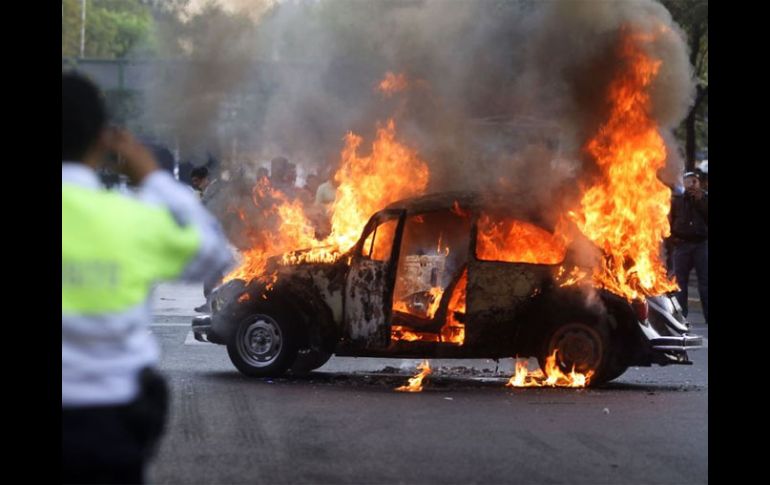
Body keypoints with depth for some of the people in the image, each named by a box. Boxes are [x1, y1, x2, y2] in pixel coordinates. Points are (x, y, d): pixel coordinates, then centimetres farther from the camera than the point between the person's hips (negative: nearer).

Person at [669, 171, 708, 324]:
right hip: (682, 244, 1)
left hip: (702, 244, -1)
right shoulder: (676, 199, 8)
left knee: (705, 282, -2)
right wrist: (671, 237, -2)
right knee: (680, 283, 3)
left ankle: (708, 317, -2)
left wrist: (700, 200, -10)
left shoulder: (705, 198, 8)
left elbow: (707, 215, -5)